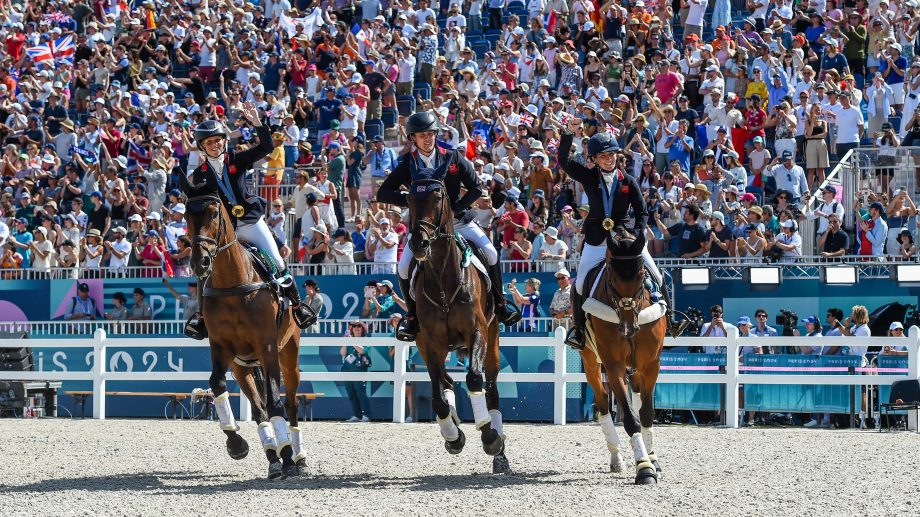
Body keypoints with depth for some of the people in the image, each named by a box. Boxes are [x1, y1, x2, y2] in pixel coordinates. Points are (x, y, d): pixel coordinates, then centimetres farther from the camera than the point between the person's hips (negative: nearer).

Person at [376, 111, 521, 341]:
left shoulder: (453, 158, -3)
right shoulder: (407, 164, -3)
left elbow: (476, 188, -3)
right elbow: (383, 193, -5)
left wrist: (456, 208, -16)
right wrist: (410, 200, -21)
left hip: (456, 219, 0)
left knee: (490, 253, -15)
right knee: (404, 267, -18)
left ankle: (500, 303, 6)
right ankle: (413, 315, 3)